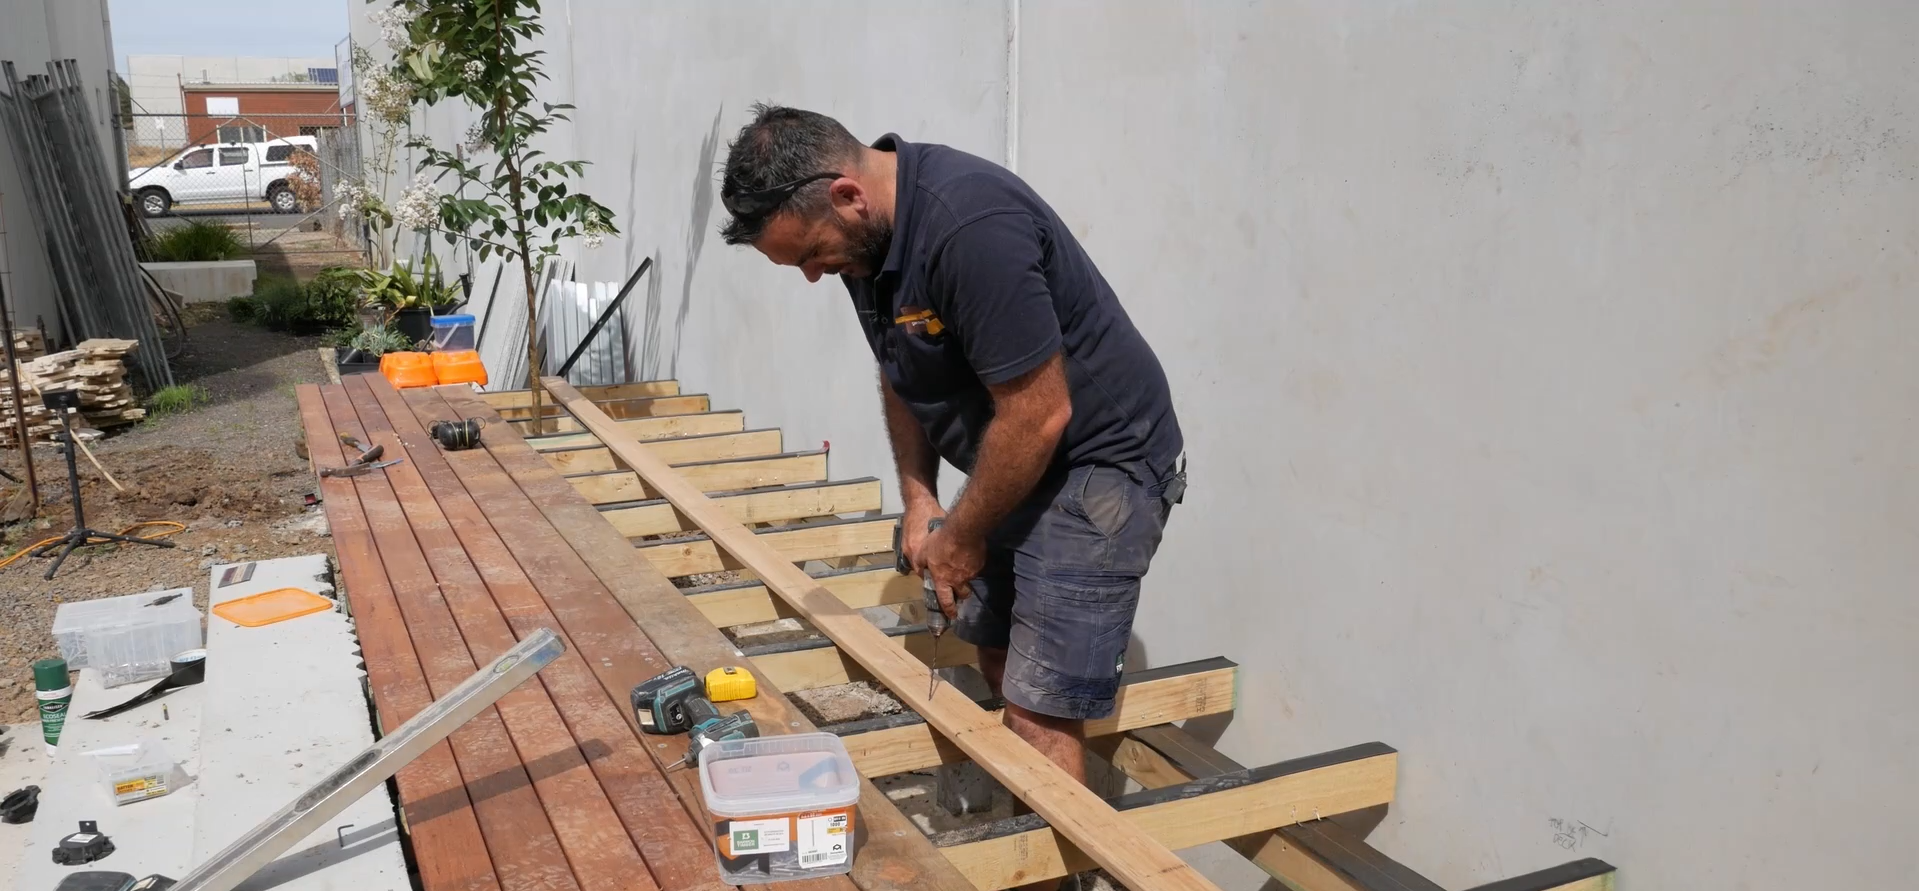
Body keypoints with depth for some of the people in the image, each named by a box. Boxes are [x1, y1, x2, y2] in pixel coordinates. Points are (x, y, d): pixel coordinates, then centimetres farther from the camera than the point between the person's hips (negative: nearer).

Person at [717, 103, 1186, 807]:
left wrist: (961, 540, -14)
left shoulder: (972, 227, -30)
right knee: (994, 654, 18)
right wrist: (918, 495, 3)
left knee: (1039, 707, -10)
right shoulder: (867, 233, -1)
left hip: (1099, 460, -9)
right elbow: (903, 377, 13)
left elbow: (1040, 414, -27)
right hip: (1009, 460, 10)